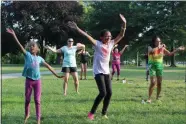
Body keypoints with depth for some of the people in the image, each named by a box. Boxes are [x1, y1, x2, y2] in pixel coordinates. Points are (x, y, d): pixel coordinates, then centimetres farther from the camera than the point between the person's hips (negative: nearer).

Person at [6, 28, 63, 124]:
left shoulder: (39, 58, 9)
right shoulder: (27, 55, 2)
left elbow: (48, 66, 13)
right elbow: (20, 45, -10)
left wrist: (56, 75, 10)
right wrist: (14, 35, -21)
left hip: (37, 80, 1)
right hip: (29, 80, -1)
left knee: (37, 100, 2)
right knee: (27, 100, 9)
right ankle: (27, 115, 32)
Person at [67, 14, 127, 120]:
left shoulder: (111, 44, 7)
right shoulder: (97, 44, -7)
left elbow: (121, 35, 7)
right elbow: (87, 36, -18)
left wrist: (124, 24, -5)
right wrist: (77, 28, -29)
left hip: (107, 72, 6)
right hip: (98, 72, -6)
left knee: (109, 93, 4)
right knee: (103, 93, -13)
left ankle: (104, 113, 20)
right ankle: (92, 113, 2)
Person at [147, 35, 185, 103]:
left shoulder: (162, 48, 3)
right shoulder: (150, 47, -7)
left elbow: (170, 54, 11)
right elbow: (151, 51, -31)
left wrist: (177, 49, 4)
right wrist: (158, 47, -30)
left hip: (160, 66, 4)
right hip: (152, 66, -4)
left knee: (159, 83, 6)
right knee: (153, 82, -13)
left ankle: (157, 97, 20)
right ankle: (149, 98, -4)